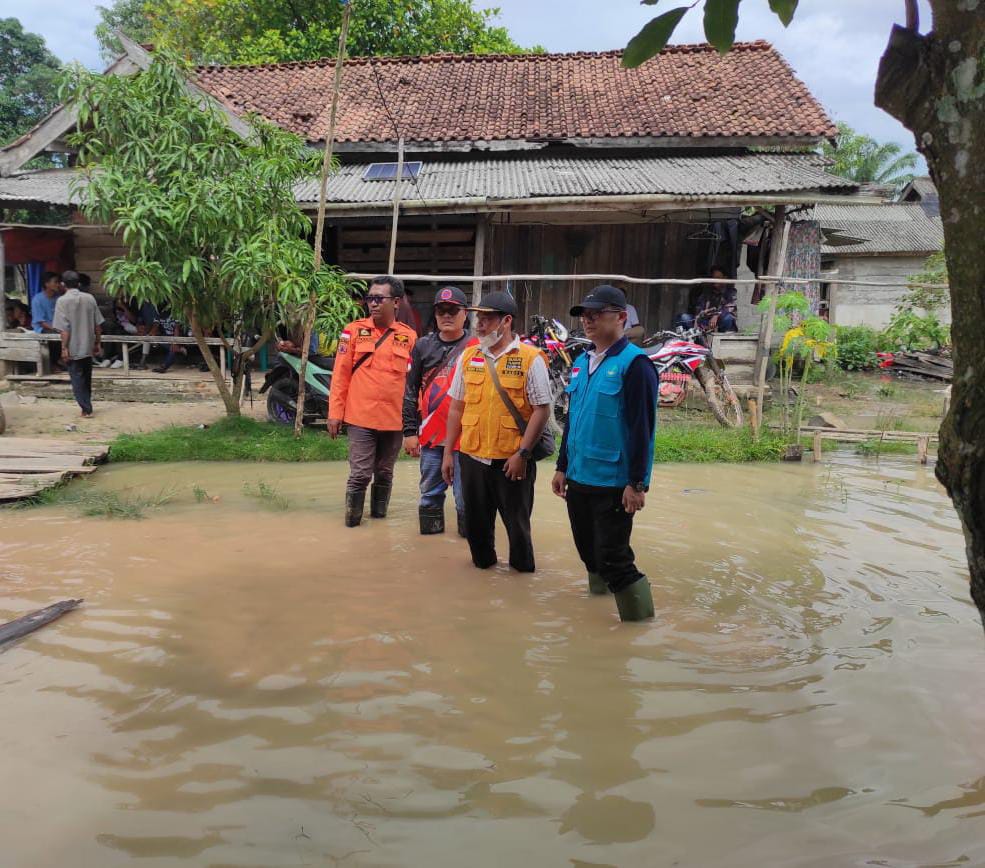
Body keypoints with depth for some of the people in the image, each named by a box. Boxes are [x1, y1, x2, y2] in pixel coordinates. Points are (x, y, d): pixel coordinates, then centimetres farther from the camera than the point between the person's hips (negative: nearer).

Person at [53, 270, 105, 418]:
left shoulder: (62, 301, -11)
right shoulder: (90, 298, 1)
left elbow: (64, 328, -15)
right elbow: (97, 325, 4)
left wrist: (64, 348, -11)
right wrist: (97, 343, 13)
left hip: (73, 348, -4)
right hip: (88, 346, 4)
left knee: (77, 379, 4)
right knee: (86, 378, 16)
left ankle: (86, 409, 2)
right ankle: (87, 406, 23)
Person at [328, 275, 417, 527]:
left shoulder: (409, 336, 3)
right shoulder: (354, 330, 0)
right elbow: (341, 375, 1)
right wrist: (335, 413, -2)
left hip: (395, 419, 2)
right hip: (361, 418, -2)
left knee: (384, 473, 14)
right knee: (360, 474, -1)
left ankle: (379, 515, 30)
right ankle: (352, 518, 16)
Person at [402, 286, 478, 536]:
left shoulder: (476, 348, -1)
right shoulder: (423, 346, 9)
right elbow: (411, 391, 10)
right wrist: (410, 430, 5)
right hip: (430, 434, 4)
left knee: (465, 497, 0)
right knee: (430, 493, 13)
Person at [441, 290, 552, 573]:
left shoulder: (530, 359, -7)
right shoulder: (468, 357, 8)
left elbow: (542, 410, -8)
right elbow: (456, 408, 13)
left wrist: (522, 454, -13)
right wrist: (448, 453, 11)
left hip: (512, 460, -4)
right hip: (472, 457, 4)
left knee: (517, 522, 8)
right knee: (475, 522, 14)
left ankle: (523, 571, 27)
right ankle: (483, 564, 35)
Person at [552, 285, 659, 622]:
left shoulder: (634, 363, -13)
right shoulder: (582, 362, 11)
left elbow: (642, 428, -16)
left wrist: (638, 484, -18)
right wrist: (562, 467, 17)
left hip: (613, 484, -8)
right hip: (578, 480, 8)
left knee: (613, 560, -3)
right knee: (590, 553, 18)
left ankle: (641, 623, 13)